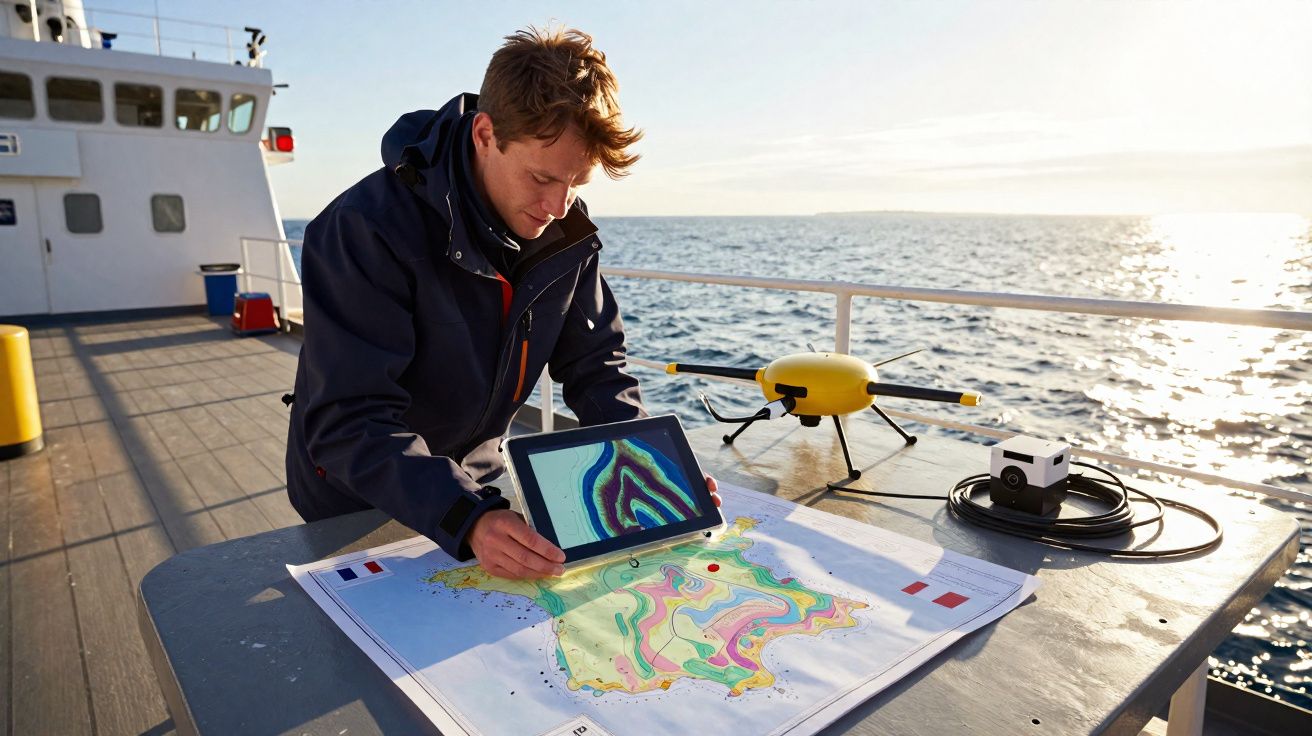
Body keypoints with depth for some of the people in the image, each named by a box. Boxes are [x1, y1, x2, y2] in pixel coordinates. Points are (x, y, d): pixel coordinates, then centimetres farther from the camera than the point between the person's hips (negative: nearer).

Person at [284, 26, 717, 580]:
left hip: (477, 484, 3)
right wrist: (466, 519, -42)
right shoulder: (368, 229, -26)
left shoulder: (567, 230, -9)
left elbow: (595, 366, -3)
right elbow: (350, 421, -29)